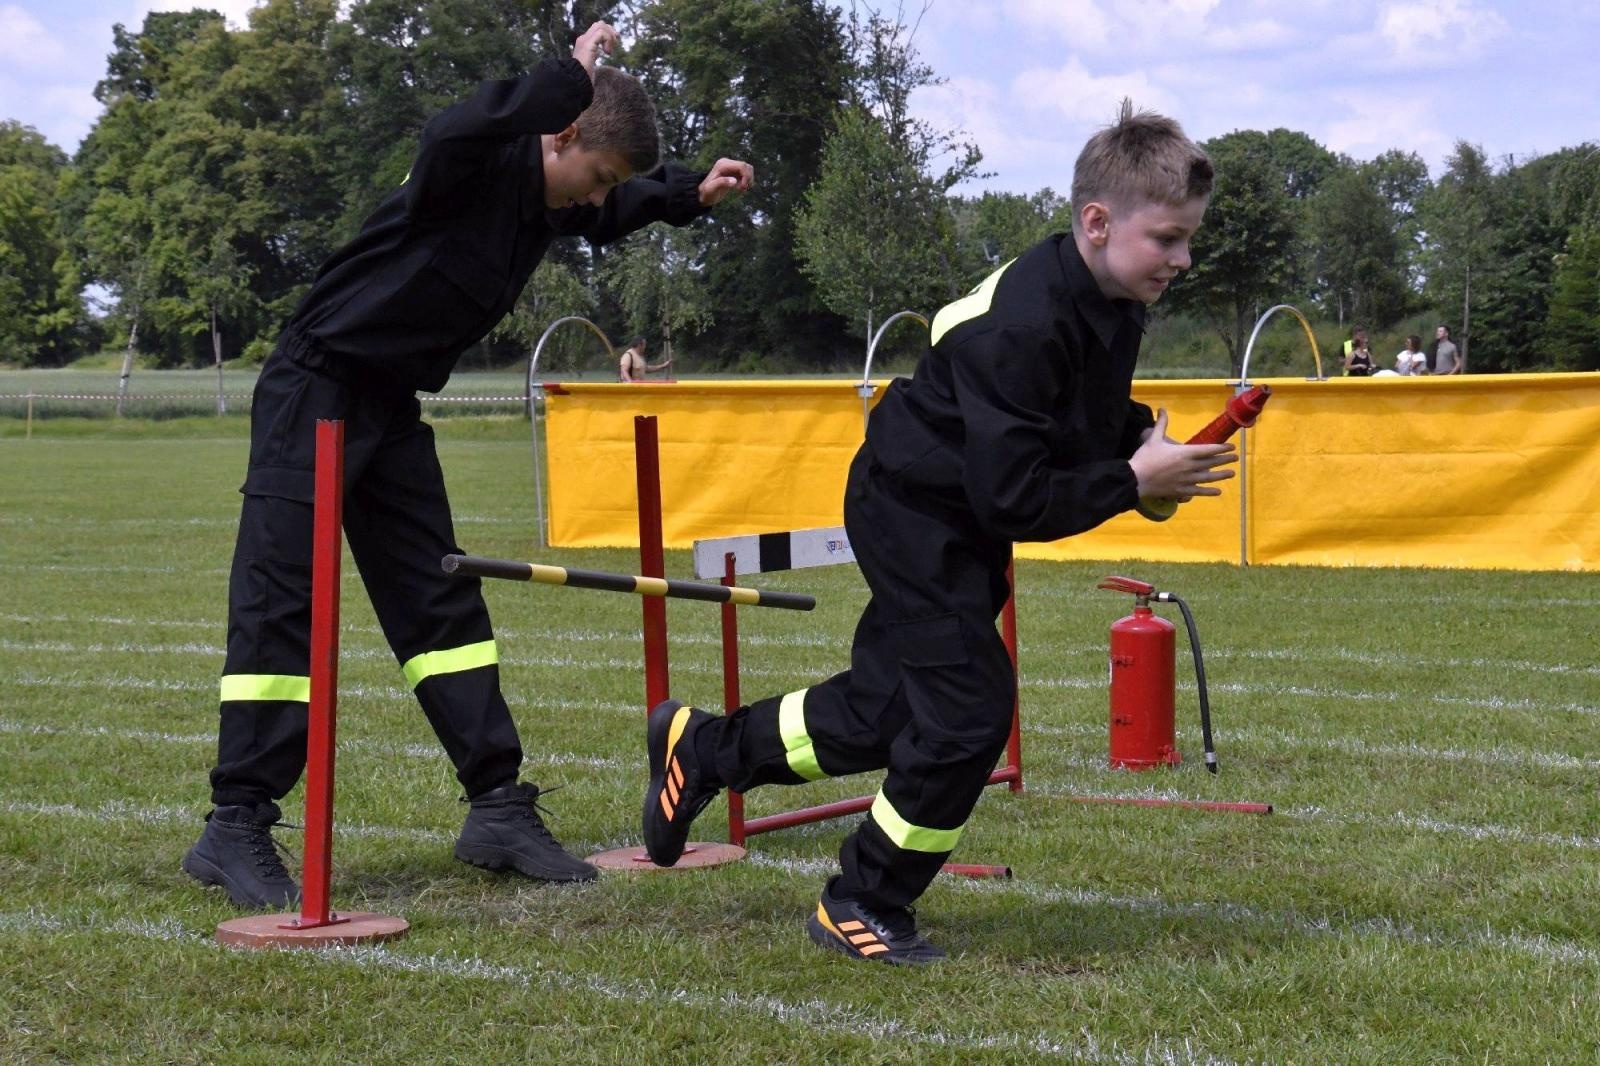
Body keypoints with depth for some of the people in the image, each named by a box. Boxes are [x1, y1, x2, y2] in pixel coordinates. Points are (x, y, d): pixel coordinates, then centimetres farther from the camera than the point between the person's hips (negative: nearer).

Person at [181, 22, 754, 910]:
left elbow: (617, 213, 29)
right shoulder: (476, 165, -21)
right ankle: (235, 829, -3)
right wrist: (571, 75, -40)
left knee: (441, 599, 8)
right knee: (280, 605, -8)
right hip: (314, 393, -9)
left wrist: (691, 193, 13)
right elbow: (458, 131, -47)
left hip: (394, 406, 9)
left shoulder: (553, 199, 6)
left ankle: (497, 808, 13)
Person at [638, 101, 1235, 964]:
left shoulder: (1114, 307, -3)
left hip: (962, 530, 10)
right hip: (915, 513, -10)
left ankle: (700, 748, 35)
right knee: (968, 707, -11)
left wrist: (1146, 444, -4)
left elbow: (1095, 420, 17)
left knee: (886, 706, 15)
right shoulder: (1019, 327, -32)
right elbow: (1013, 499, -32)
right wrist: (1132, 481, -25)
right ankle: (862, 907, 7)